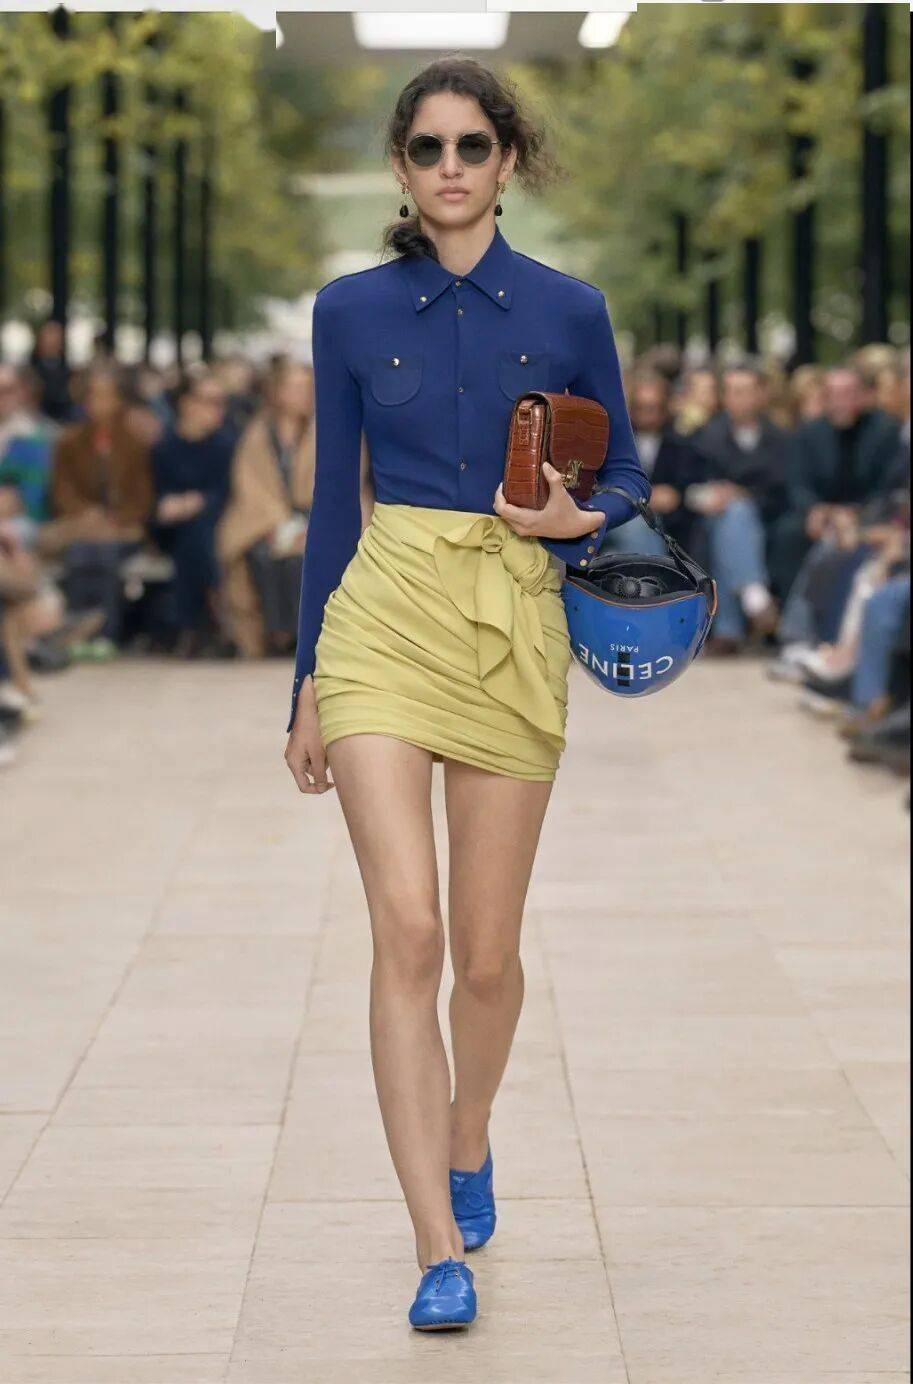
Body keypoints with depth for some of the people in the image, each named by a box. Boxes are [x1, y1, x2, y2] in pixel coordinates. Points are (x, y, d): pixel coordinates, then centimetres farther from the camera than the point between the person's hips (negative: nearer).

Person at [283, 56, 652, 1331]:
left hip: (515, 629, 1)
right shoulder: (352, 309, 4)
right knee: (407, 934, -13)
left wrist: (581, 517, -13)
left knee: (488, 950, 8)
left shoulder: (568, 311, 2)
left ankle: (468, 1147, 38)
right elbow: (333, 503, 8)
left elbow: (628, 476, 11)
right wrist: (308, 685, 8)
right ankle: (440, 1246, -11)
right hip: (383, 617, 0)